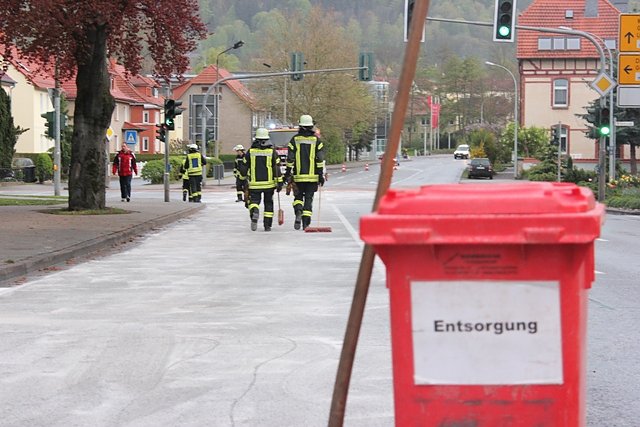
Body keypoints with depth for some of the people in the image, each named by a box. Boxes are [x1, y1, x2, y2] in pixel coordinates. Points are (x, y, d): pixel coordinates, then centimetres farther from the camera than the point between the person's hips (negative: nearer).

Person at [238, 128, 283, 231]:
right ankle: (267, 225, 13)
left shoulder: (250, 151, 0)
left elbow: (243, 168, 4)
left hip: (254, 184, 0)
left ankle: (254, 211, -27)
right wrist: (279, 182, 1)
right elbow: (277, 168, -5)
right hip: (269, 183, 1)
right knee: (268, 203, 13)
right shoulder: (272, 151, -3)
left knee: (254, 201, 6)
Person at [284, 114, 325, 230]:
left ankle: (298, 212, -17)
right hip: (312, 175, 0)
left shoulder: (294, 139, 0)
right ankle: (306, 223, 1)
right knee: (309, 199, 5)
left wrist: (287, 173, 6)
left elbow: (290, 158, -1)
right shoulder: (316, 140, 1)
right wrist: (321, 174, 2)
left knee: (298, 197, 13)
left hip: (298, 175, 0)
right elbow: (320, 159, -2)